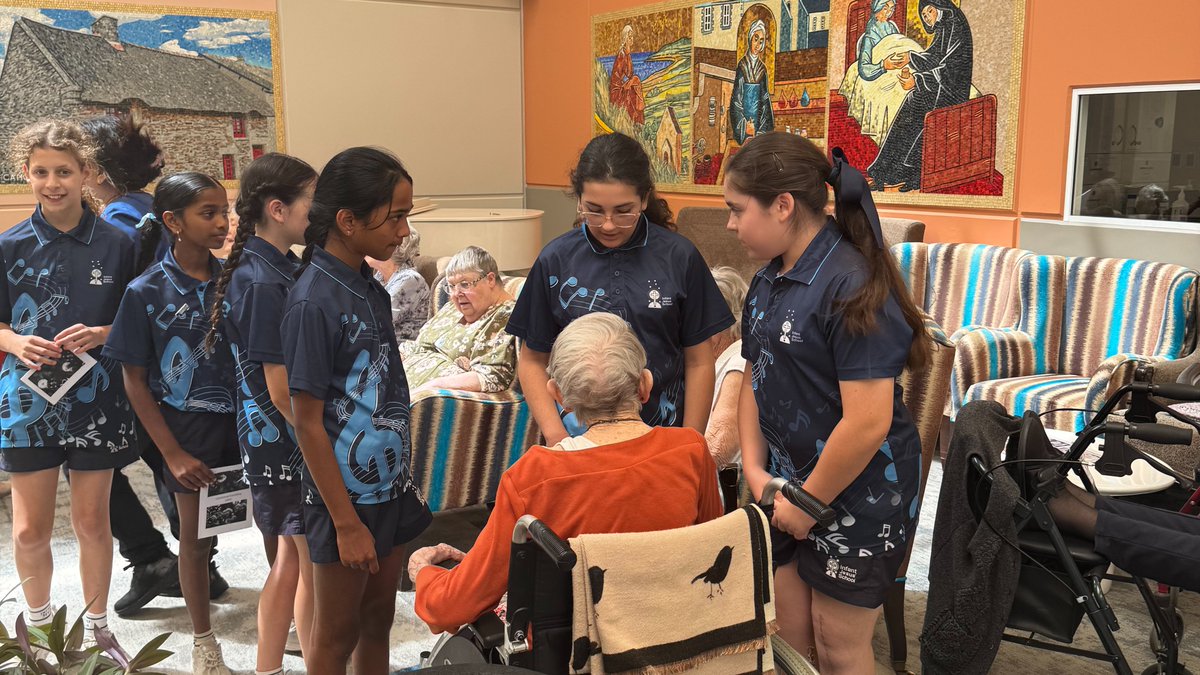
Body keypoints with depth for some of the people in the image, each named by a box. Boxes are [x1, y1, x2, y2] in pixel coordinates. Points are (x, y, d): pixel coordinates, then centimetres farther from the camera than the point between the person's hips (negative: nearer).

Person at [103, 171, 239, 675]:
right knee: (195, 535, 12)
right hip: (189, 427, -2)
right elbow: (135, 381, -5)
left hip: (243, 419, 2)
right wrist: (173, 454, -9)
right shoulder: (147, 291, -10)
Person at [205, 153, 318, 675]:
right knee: (316, 567, 3)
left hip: (272, 442, 9)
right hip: (288, 445, -9)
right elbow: (282, 389, -21)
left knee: (289, 561, 18)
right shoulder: (264, 283, -20)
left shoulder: (279, 268, 8)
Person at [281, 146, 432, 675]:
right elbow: (308, 422, -17)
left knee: (378, 620, 18)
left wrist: (405, 480, 12)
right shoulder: (314, 301, -19)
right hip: (346, 497, -7)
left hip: (391, 487, 7)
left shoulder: (371, 288, 4)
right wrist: (346, 523, -16)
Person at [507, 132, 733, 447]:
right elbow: (533, 360, 2)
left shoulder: (679, 257, -6)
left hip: (661, 434, 0)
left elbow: (699, 362, 0)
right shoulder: (555, 260, -4)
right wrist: (556, 436, -9)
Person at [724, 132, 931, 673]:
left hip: (858, 493, -7)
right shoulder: (768, 282, 4)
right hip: (788, 485, 7)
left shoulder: (852, 287, -23)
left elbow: (869, 424, -27)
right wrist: (755, 471, -1)